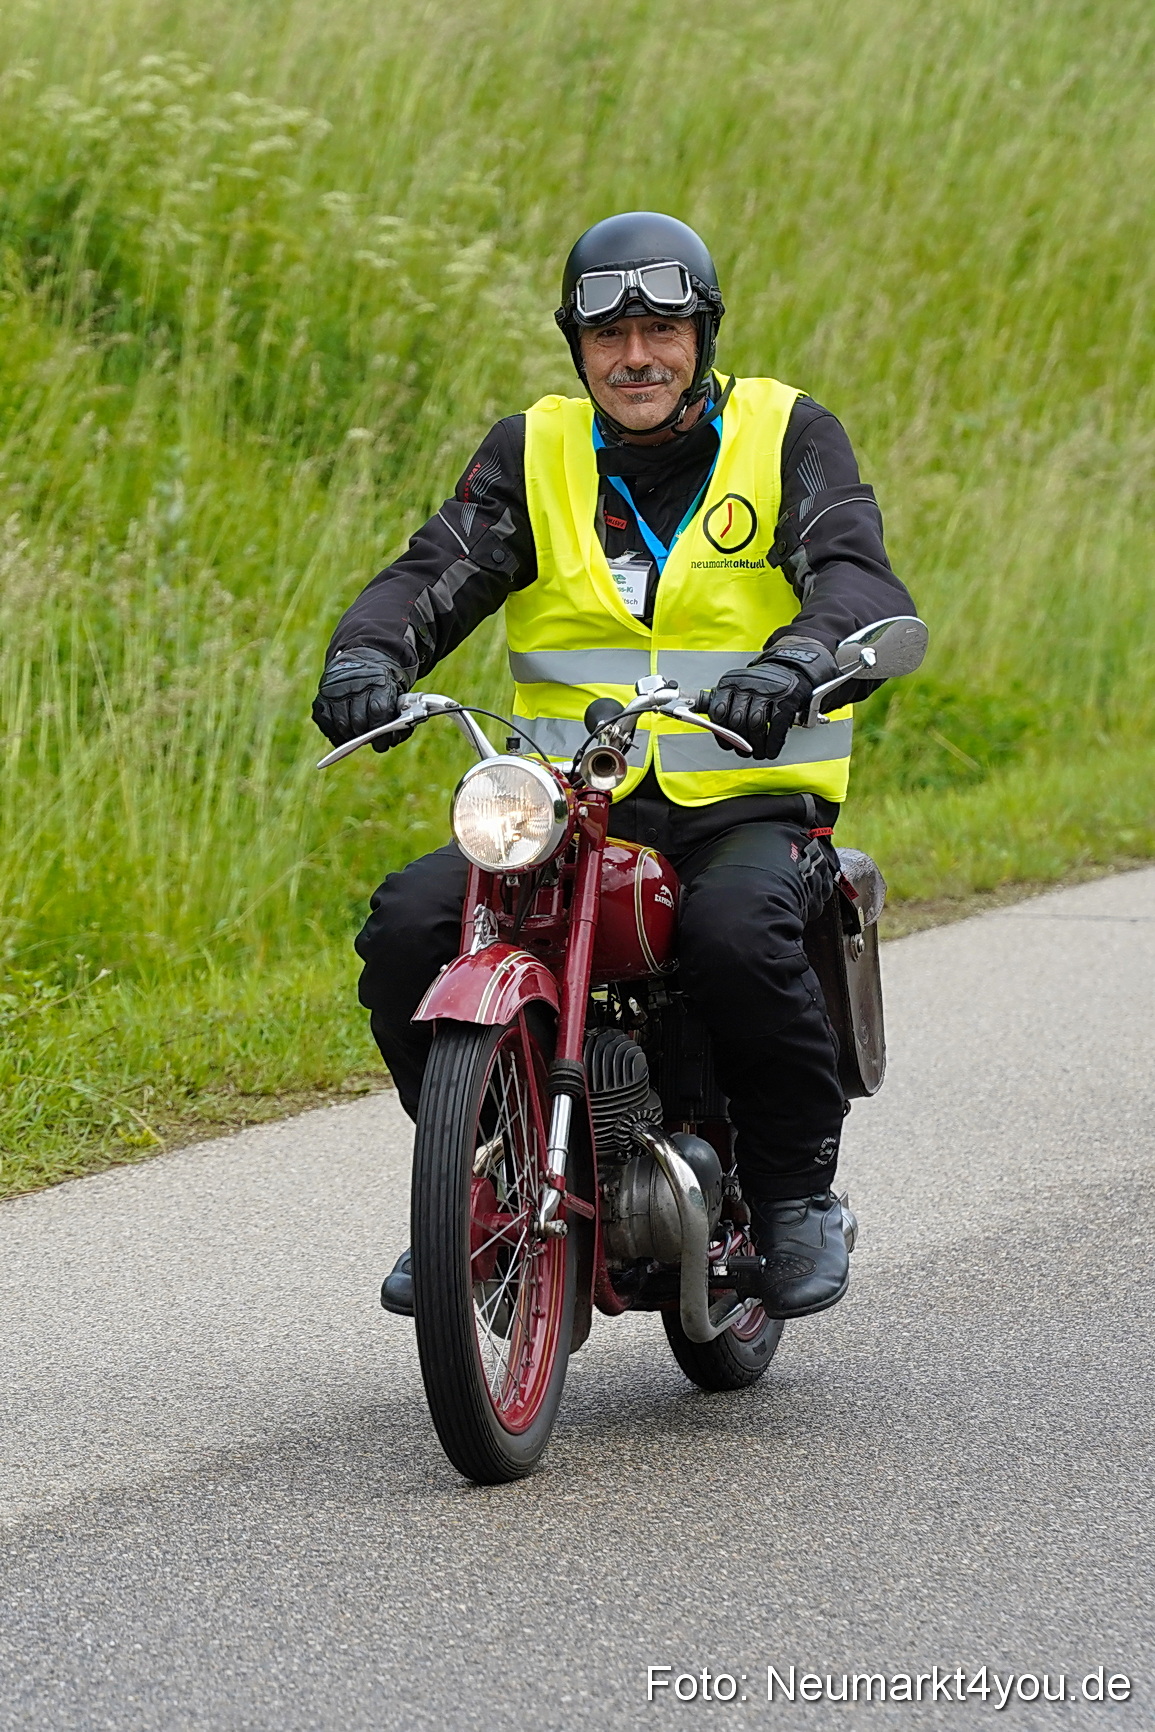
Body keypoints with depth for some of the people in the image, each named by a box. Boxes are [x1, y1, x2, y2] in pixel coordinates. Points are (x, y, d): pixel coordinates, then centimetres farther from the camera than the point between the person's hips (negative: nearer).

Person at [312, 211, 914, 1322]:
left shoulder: (788, 436, 3)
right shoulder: (531, 454, 10)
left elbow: (856, 577, -12)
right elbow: (437, 573, -2)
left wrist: (799, 657, -36)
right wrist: (367, 655, -26)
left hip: (752, 806, -3)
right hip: (572, 810, 3)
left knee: (737, 930, -36)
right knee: (410, 922, -21)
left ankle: (798, 1192, -14)